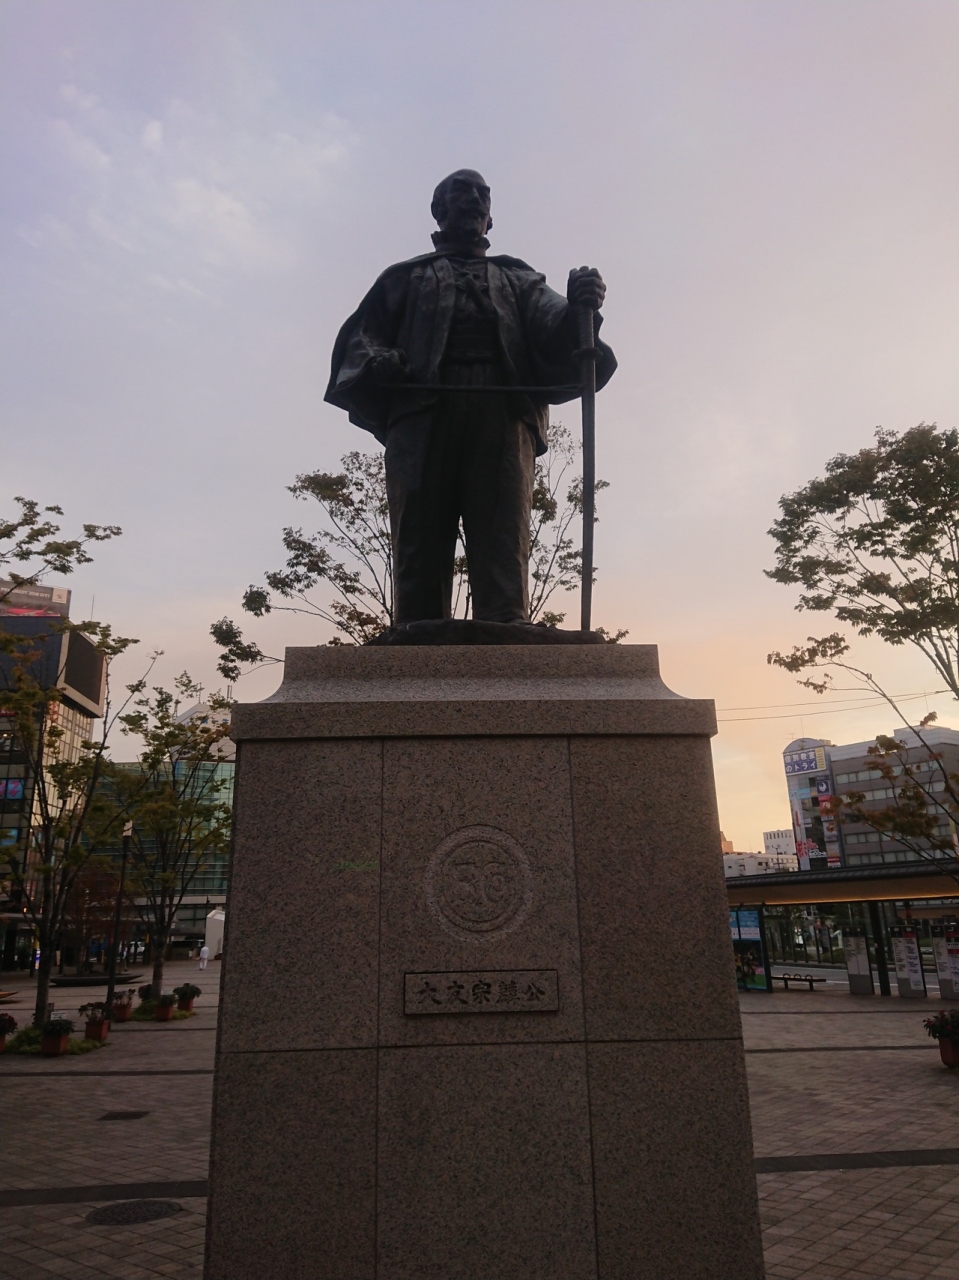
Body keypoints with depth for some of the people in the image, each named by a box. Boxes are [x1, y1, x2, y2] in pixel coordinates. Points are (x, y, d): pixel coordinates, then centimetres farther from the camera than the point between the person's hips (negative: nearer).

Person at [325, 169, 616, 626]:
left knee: (503, 557, -15)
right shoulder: (406, 278, 31)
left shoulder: (519, 279, 32)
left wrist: (578, 308, -12)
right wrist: (378, 365, -6)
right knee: (420, 551, -11)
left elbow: (552, 328, 12)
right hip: (421, 415, 0)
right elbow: (361, 335, 18)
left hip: (503, 418, 0)